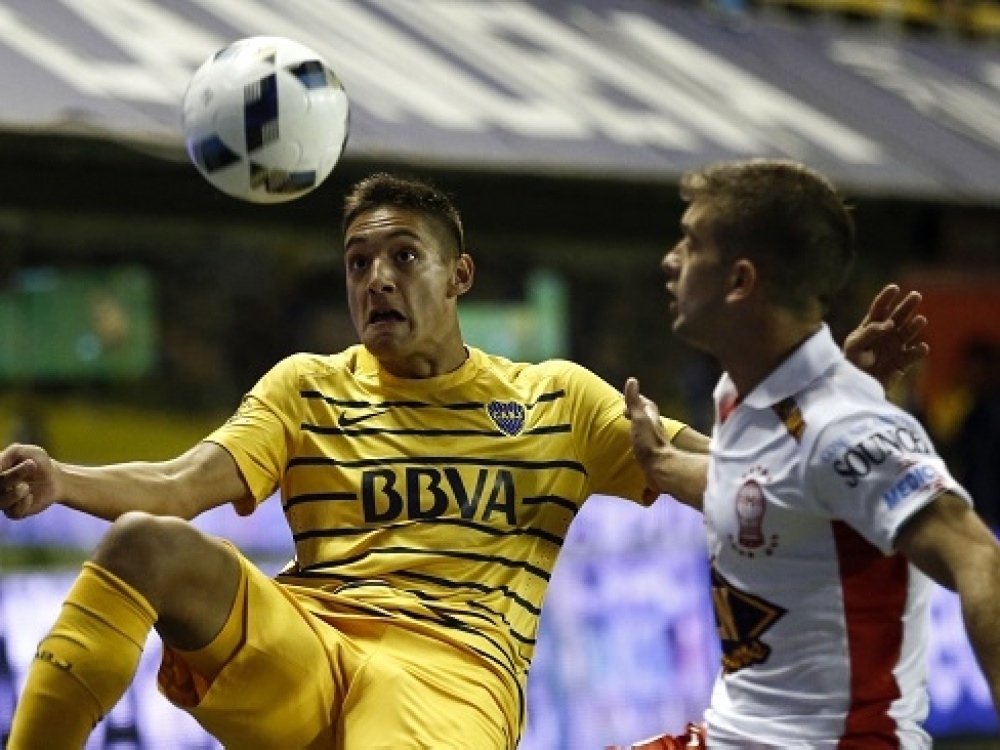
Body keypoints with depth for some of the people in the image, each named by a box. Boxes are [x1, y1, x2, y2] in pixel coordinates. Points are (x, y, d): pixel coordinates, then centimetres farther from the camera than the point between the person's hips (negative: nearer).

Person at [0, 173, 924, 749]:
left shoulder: (559, 398, 19)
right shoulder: (308, 388, 19)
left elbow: (721, 473, 16)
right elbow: (183, 483, 6)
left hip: (449, 669, -2)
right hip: (297, 640, 2)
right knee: (146, 542, -29)